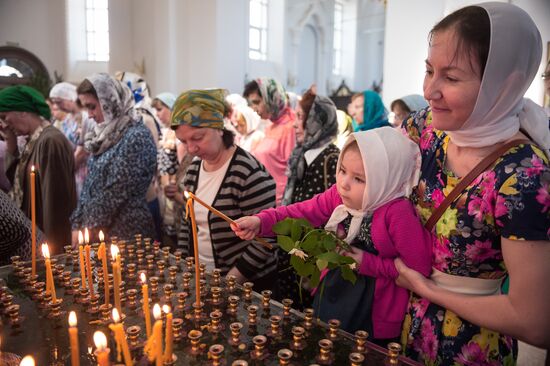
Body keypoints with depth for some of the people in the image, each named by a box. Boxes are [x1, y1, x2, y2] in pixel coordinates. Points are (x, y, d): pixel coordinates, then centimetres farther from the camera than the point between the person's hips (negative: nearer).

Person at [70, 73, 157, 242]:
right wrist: (77, 225, 6)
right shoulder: (105, 134, 9)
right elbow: (91, 183, 12)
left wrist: (89, 228, -10)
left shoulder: (136, 137, -15)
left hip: (126, 234, -7)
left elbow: (116, 194, -18)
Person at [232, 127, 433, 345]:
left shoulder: (397, 213, -29)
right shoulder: (339, 194, -12)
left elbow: (420, 268, -23)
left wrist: (368, 264, -23)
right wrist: (261, 222, -27)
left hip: (373, 310, -5)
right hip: (335, 286, 6)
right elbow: (303, 212, -13)